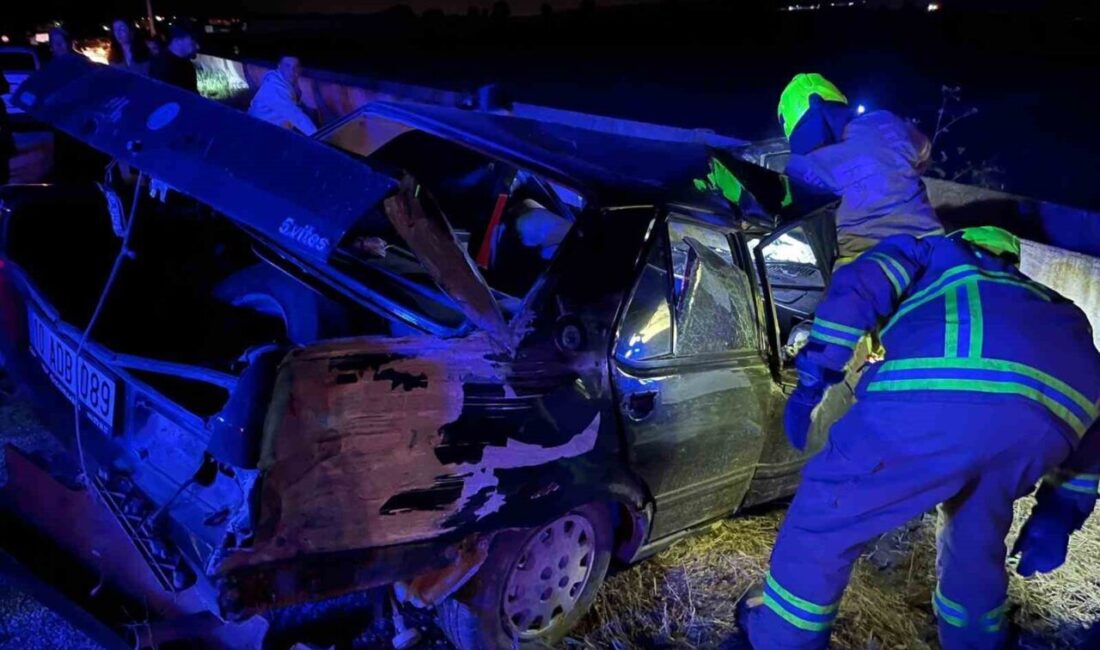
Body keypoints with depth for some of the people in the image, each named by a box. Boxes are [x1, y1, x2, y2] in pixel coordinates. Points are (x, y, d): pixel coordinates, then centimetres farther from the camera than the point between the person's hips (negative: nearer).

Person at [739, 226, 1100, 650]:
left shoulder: (926, 253, 37)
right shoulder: (1051, 305, 46)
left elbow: (854, 291, 14)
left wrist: (811, 382, 15)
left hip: (942, 391, -5)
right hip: (1056, 415, 6)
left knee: (825, 511, 15)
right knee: (977, 527, 35)